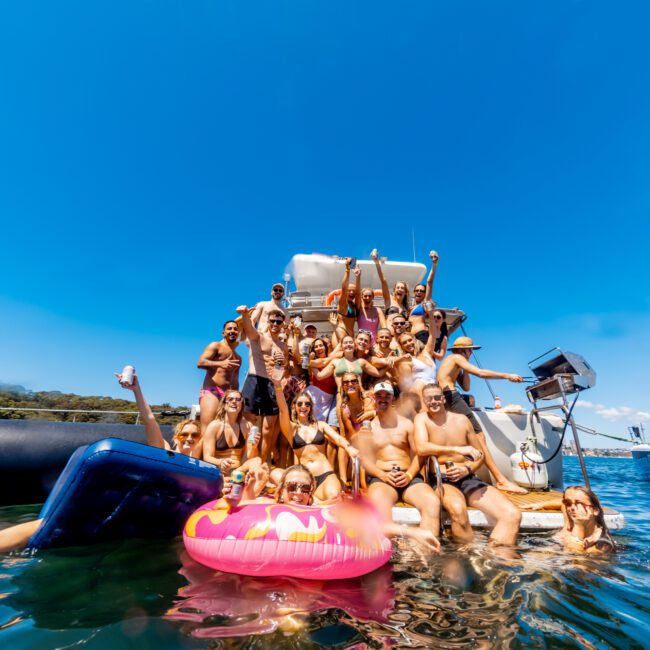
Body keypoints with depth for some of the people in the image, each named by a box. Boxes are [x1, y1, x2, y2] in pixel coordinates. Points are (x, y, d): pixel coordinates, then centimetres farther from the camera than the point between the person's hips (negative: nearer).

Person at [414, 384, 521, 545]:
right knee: (458, 509, -38)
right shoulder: (422, 418, 0)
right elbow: (421, 448, -19)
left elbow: (479, 454, 17)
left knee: (513, 514, -18)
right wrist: (457, 449, -25)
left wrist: (467, 469, -5)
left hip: (469, 479, 4)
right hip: (441, 481, -4)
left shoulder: (462, 420, 10)